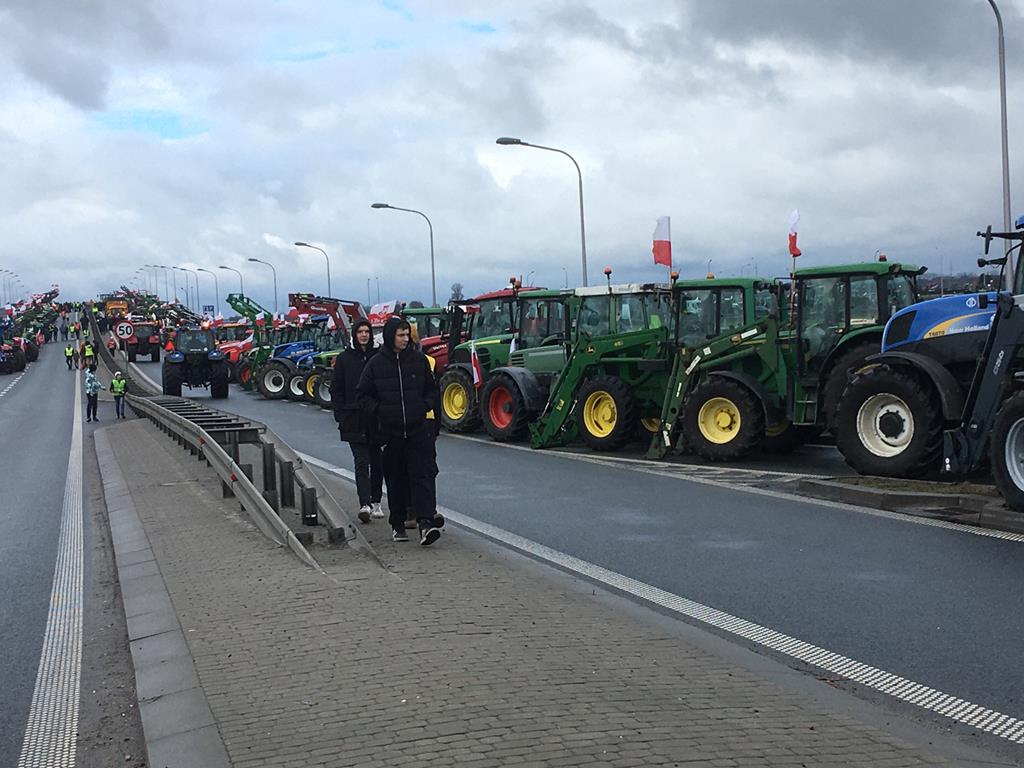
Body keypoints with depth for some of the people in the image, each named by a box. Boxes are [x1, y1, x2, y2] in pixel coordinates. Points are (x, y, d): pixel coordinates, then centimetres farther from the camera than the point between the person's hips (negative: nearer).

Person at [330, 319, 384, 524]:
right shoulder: (344, 359, 4)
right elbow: (336, 389, 6)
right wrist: (341, 415, -4)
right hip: (355, 420, -1)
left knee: (377, 461, 10)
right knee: (361, 462, -9)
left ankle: (376, 501, 23)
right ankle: (365, 504, -17)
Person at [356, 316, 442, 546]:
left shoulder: (419, 359, 4)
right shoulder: (376, 363, 0)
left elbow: (432, 389, 15)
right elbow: (362, 395, 8)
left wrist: (426, 406, -2)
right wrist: (379, 411, -5)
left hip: (418, 430, 0)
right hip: (390, 431, 0)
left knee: (422, 475, -11)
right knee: (395, 480, 10)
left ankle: (426, 523, -18)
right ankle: (397, 524, 21)